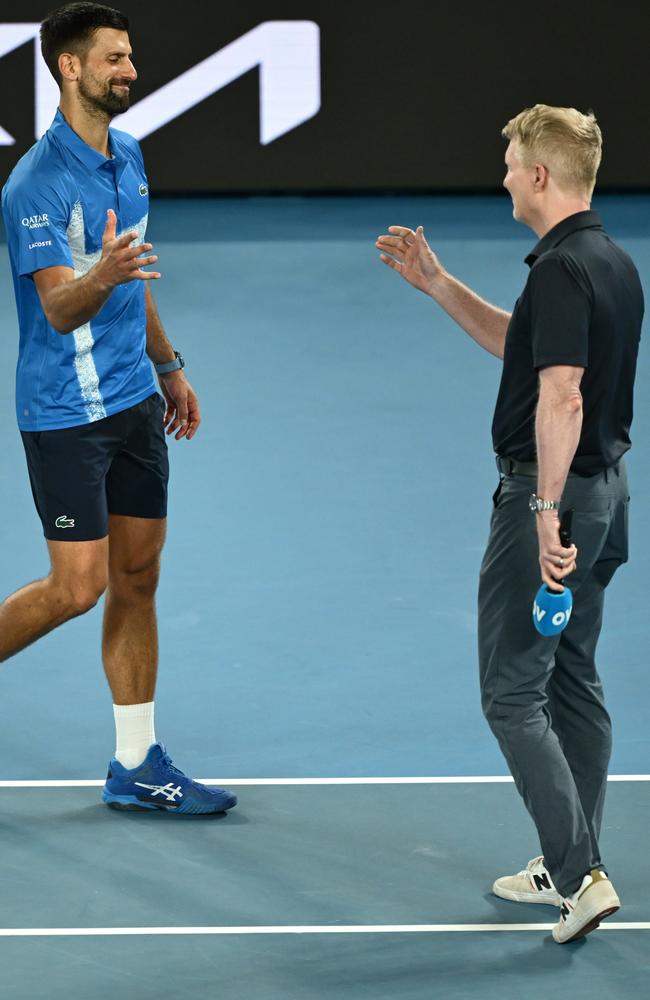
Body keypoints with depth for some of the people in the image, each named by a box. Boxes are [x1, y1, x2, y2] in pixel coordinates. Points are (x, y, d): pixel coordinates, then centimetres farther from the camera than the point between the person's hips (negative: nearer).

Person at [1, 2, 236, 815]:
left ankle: (137, 767, 14)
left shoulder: (127, 156, 9)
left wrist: (169, 365, 24)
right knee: (78, 586, -8)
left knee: (137, 578, 8)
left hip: (133, 402, 8)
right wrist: (101, 276, -44)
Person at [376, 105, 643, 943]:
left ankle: (579, 872, -10)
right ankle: (569, 868, 21)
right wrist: (436, 283, 22)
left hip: (554, 494, -10)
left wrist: (546, 514, -29)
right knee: (573, 682, 15)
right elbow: (519, 344, 24)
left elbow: (562, 397, -28)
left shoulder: (562, 269, -20)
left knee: (513, 693, -5)